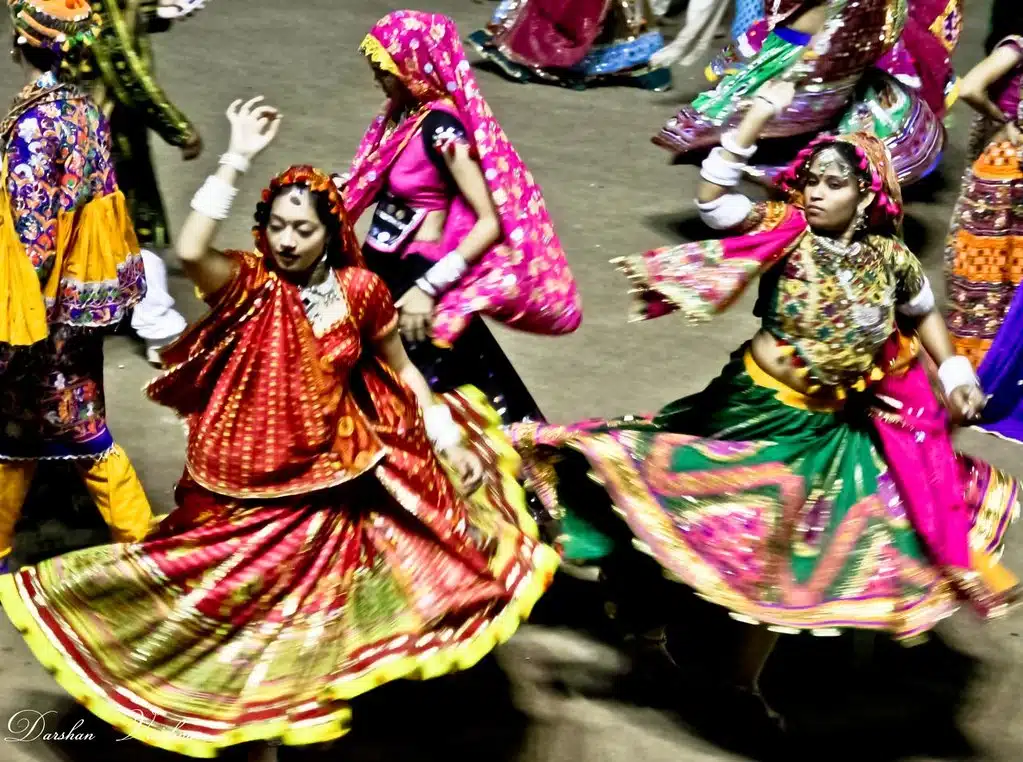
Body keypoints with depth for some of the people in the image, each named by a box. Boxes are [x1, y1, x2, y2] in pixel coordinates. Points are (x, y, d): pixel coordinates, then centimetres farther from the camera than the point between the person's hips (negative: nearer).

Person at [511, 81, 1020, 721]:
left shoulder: (890, 259, -4)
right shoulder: (785, 232, -13)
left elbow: (922, 313, 15)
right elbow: (713, 197, -25)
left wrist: (956, 373, 6)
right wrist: (761, 113, -28)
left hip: (833, 432, 3)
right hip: (755, 408, -3)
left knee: (788, 559, 11)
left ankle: (748, 678, 28)